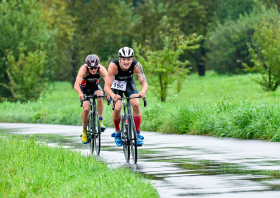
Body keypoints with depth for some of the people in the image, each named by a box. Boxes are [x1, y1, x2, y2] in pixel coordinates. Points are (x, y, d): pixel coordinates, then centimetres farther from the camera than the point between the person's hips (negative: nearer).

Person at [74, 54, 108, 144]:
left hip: (95, 86, 1)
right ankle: (84, 130, 5)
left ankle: (100, 121, -18)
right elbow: (76, 85, -44)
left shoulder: (101, 69, -29)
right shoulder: (83, 69, -33)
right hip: (84, 87, -1)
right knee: (86, 109, -18)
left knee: (100, 97, -32)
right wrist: (80, 94, -63)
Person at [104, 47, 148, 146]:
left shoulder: (136, 65, -32)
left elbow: (144, 83, -33)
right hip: (115, 82, -2)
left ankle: (138, 134, -8)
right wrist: (113, 95, -59)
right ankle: (117, 132, 7)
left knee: (136, 104, -19)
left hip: (129, 82, 2)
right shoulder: (113, 66, -37)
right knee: (117, 108, -20)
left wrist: (143, 91, -56)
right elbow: (107, 86, -38)